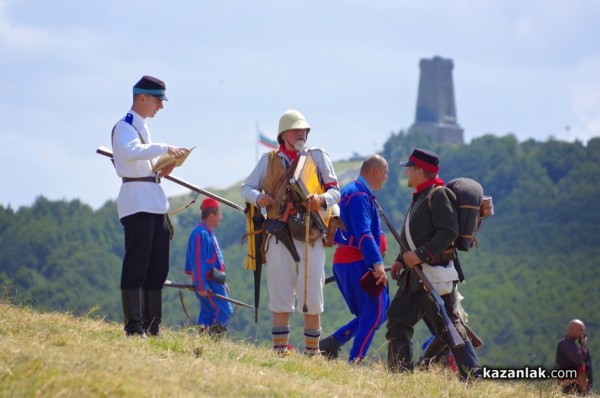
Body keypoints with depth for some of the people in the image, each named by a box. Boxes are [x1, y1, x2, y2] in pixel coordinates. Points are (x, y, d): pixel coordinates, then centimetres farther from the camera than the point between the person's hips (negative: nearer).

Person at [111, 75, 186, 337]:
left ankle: (152, 328, 12)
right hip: (137, 202, -10)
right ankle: (134, 328, -13)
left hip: (155, 203, 10)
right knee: (136, 265, -11)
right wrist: (164, 149, -28)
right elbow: (131, 152, -27)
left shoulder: (142, 127, 23)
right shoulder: (125, 126, -6)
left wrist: (161, 170, 10)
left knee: (158, 267, 8)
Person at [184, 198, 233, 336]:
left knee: (208, 315, 8)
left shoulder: (209, 233, 19)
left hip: (214, 282, 10)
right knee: (224, 311, -16)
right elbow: (198, 262, -19)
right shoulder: (200, 234, -15)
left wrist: (223, 283, 25)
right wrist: (201, 286, -22)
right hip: (207, 284, -10)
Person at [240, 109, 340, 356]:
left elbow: (335, 191, 7)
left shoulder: (318, 157, 10)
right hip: (279, 239, 1)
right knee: (280, 298, 0)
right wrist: (258, 198, -9)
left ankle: (312, 351, 10)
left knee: (312, 298, 0)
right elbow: (246, 187, 15)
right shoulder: (269, 160, 13)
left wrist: (322, 199, -16)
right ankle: (279, 350, 4)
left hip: (310, 236, -1)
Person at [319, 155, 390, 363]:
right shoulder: (360, 195, -14)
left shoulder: (350, 191, 20)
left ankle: (333, 342, 4)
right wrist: (377, 263, -33)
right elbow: (363, 233, -26)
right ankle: (354, 362, -9)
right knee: (375, 314, -6)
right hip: (358, 264, -10)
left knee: (372, 313, 15)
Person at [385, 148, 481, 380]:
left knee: (448, 327, -10)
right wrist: (401, 259, 13)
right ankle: (399, 373, 12)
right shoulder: (419, 197, 19)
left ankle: (473, 378, -8)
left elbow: (449, 232, -21)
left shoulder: (438, 195, -11)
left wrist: (421, 254, -25)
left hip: (435, 274, -10)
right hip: (414, 274, 10)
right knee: (398, 319, 9)